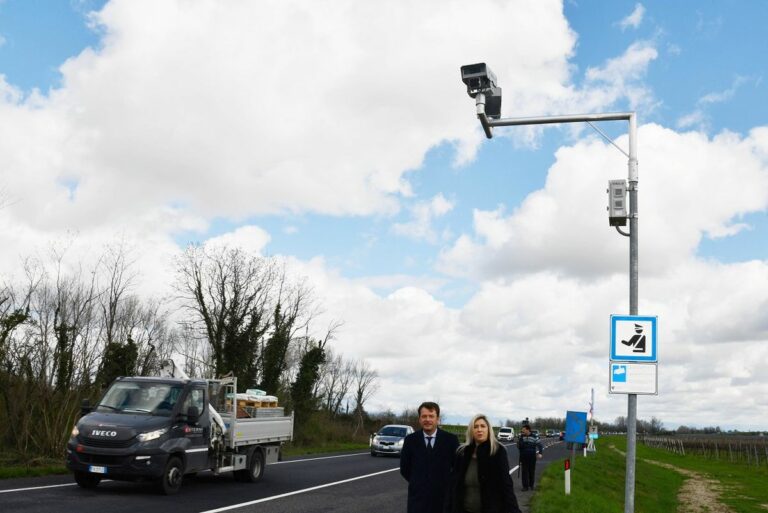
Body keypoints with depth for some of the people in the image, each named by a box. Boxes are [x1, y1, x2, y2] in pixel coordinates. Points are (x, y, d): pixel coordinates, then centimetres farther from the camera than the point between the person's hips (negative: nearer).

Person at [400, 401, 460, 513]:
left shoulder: (451, 439, -3)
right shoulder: (410, 440, 0)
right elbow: (404, 469, 8)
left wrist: (447, 484, 2)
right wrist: (418, 483, 8)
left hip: (443, 498, 0)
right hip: (418, 498, 0)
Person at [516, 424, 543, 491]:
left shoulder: (534, 437, 0)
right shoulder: (521, 437, 2)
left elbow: (539, 445, 4)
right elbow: (519, 446, -6)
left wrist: (540, 453, -9)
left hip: (532, 457, 0)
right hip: (523, 457, 0)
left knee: (532, 471, 9)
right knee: (524, 472, -3)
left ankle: (531, 485, 24)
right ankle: (525, 486, 1)